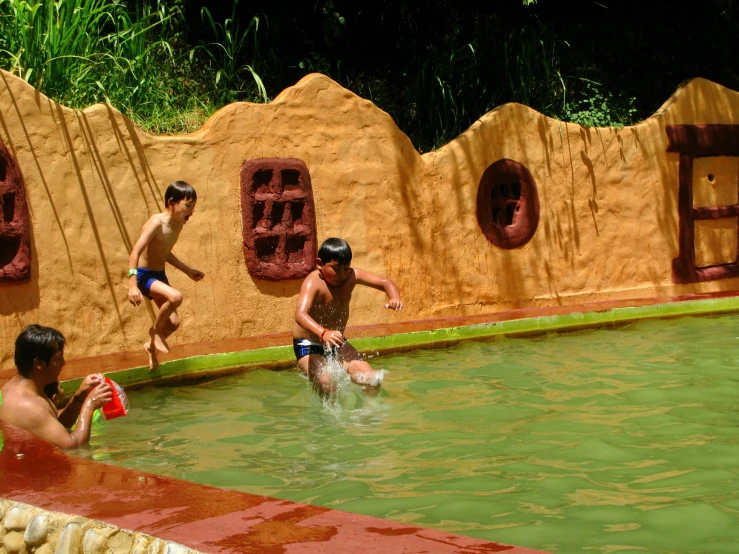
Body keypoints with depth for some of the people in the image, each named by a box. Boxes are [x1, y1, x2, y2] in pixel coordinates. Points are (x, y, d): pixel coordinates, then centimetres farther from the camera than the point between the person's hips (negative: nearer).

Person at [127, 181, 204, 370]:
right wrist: (132, 285, -37)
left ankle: (151, 346, 39)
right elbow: (135, 253, -28)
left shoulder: (178, 225, 3)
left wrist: (188, 271, 24)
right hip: (144, 275, -9)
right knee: (175, 297, -33)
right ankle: (156, 330, -7)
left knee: (173, 322, 11)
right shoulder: (156, 223, -23)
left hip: (159, 275, 9)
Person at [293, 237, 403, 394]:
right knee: (329, 389, -26)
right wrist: (323, 333, -62)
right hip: (309, 346, -6)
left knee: (372, 383, -4)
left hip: (336, 343, 6)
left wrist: (394, 298, -28)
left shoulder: (352, 275, -9)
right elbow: (300, 314, -43)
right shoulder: (313, 283, -27)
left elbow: (385, 282, -4)